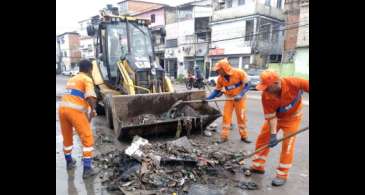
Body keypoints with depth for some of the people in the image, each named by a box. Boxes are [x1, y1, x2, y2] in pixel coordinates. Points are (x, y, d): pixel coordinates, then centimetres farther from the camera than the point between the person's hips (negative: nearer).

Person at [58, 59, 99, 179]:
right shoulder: (87, 79, 0)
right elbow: (90, 97, -17)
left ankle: (69, 162, 42)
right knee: (87, 139, 1)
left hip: (63, 108, 8)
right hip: (75, 111, -8)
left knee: (67, 138, 24)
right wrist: (93, 110, -4)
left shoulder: (71, 79, 25)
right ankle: (87, 169, -1)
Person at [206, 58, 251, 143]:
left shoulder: (239, 73, -22)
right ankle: (224, 136, 9)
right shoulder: (220, 78, -10)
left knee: (241, 117, 4)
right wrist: (208, 98, -13)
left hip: (240, 98, -3)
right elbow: (216, 91, -2)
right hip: (229, 98, 3)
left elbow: (247, 85, -16)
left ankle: (244, 136, 18)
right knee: (226, 117, 0)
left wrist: (240, 95, -28)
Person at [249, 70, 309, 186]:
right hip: (275, 117, 2)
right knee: (262, 138, 3)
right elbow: (271, 116, -21)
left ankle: (282, 175, 10)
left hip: (292, 117, -2)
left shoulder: (293, 83, -35)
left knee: (287, 144, -4)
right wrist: (273, 134, -25)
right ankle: (258, 166, 20)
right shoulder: (266, 96, -28)